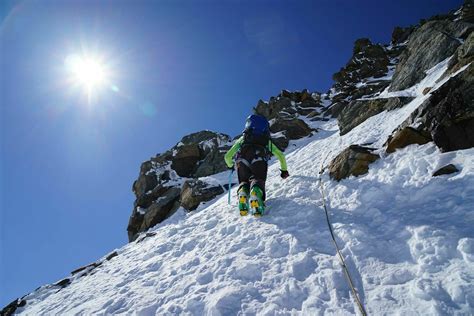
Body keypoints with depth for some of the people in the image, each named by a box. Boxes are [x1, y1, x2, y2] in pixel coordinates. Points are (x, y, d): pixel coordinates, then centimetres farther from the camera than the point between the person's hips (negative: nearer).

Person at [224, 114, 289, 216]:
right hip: (259, 158, -1)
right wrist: (284, 170, 53)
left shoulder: (242, 138, 40)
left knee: (243, 182, 14)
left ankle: (242, 193, -21)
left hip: (242, 158, 1)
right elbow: (281, 156, 39)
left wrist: (230, 165, 58)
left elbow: (227, 157, 38)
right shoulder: (267, 141, 40)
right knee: (258, 181, -7)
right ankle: (256, 193, -43)